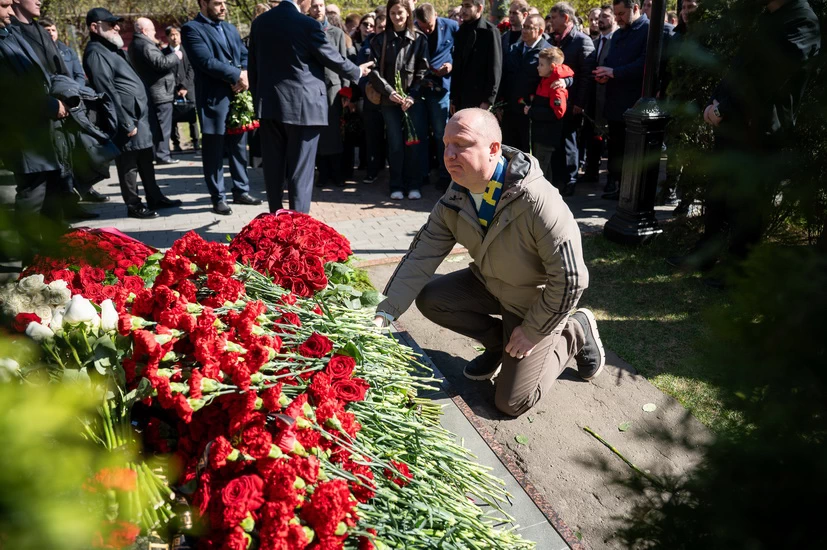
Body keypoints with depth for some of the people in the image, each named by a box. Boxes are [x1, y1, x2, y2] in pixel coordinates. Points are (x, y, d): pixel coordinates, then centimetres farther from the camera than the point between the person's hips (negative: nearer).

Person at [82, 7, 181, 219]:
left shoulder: (110, 49, 19)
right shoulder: (96, 53, -13)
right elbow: (108, 92, -19)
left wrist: (139, 119, 17)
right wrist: (126, 123, -20)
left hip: (139, 116, 10)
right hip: (128, 120, -10)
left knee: (146, 162, 16)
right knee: (129, 165, 1)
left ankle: (155, 198, 27)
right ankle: (134, 206, 10)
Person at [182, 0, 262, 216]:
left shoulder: (230, 29, 19)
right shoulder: (192, 29, -4)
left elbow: (246, 56, 12)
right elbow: (207, 61, -16)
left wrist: (244, 75, -9)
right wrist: (237, 75, -13)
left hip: (237, 95, 7)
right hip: (213, 99, -6)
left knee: (239, 147, 11)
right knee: (214, 150, 1)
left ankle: (241, 191, 22)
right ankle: (218, 198, 8)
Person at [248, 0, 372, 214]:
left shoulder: (260, 22, 6)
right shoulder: (308, 25, -11)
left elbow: (253, 66, 11)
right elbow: (333, 59, -2)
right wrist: (358, 71, 15)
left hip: (269, 104, 5)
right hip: (302, 106, -5)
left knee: (273, 167, 11)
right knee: (300, 170, 1)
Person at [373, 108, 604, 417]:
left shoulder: (539, 202, -35)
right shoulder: (454, 200, -13)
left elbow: (569, 279, -29)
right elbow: (421, 257, -14)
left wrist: (532, 331, -19)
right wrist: (385, 312, -23)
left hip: (536, 301, -6)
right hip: (490, 284, 6)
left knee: (512, 402, -6)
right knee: (430, 299, -14)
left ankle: (575, 334, 16)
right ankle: (499, 342, 10)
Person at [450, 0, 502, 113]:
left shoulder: (490, 32, -5)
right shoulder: (461, 32, 14)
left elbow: (495, 69, -10)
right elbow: (457, 68, 15)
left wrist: (488, 100, -16)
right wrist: (453, 98, 12)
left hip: (480, 100, -6)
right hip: (461, 99, 6)